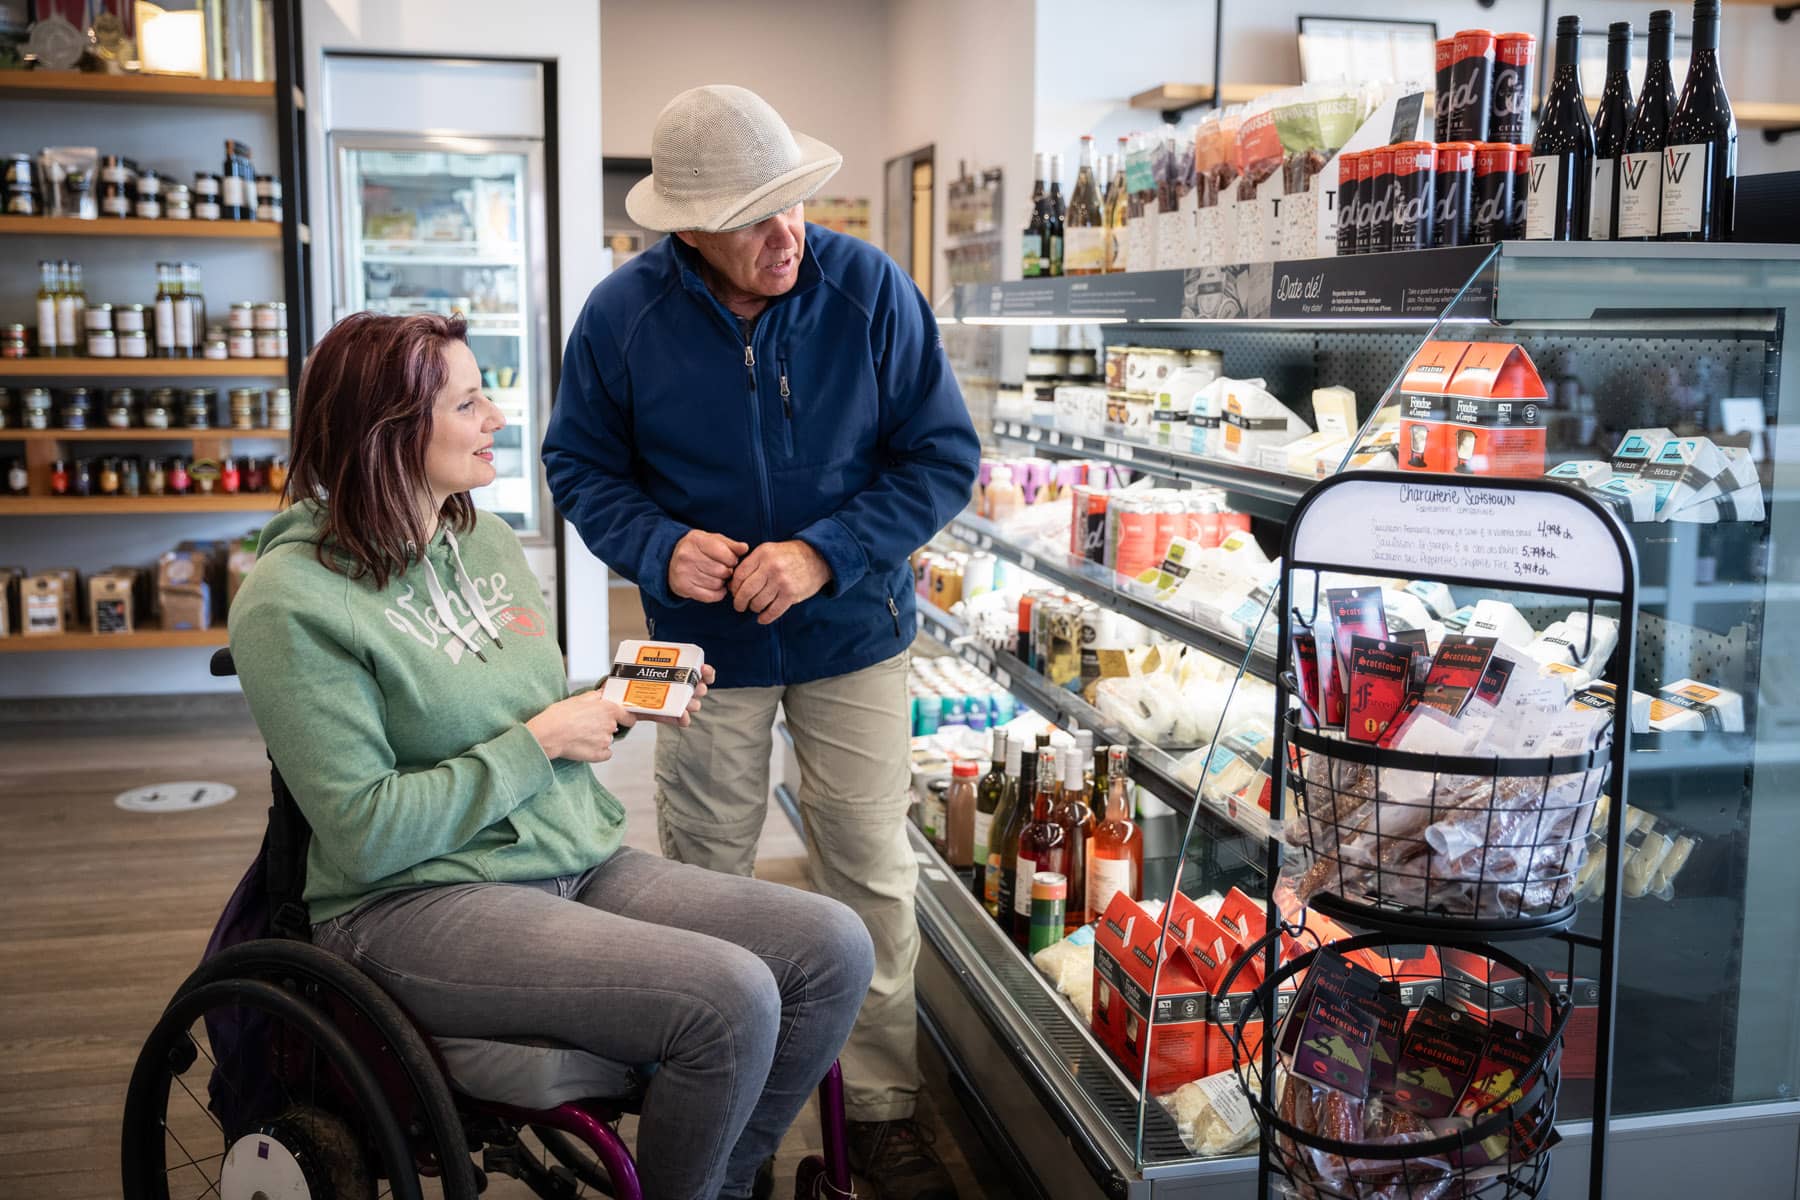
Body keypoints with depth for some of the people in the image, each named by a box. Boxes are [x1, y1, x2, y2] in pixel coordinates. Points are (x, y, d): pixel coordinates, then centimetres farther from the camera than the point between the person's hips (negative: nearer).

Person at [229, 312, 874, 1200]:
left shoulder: (488, 541, 12)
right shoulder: (293, 601, -13)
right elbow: (368, 834, -18)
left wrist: (617, 703, 2)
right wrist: (540, 742, -14)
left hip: (579, 862, 8)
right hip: (415, 903, -8)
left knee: (834, 950, -8)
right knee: (729, 1001, -27)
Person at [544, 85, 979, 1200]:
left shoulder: (870, 287, -15)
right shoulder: (624, 313, -12)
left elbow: (943, 456, -10)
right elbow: (582, 467, -1)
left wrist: (824, 555, -23)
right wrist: (661, 549, -21)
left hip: (851, 634, 0)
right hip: (707, 642, 1)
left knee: (874, 879, 6)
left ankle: (883, 1106, 25)